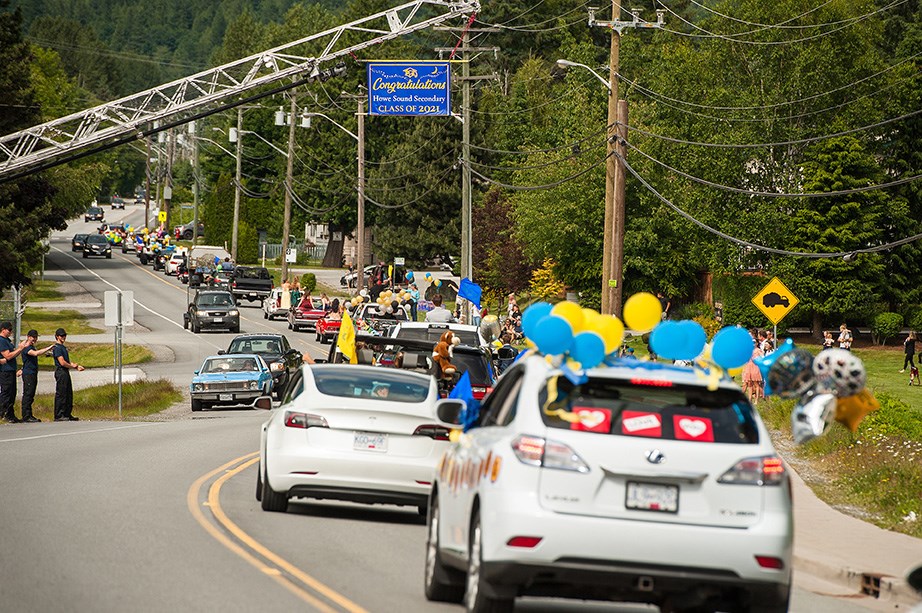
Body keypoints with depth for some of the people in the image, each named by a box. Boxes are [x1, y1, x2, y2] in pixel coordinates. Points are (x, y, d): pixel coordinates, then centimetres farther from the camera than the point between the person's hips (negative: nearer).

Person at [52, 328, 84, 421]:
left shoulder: (63, 347, 20)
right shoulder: (57, 348, -12)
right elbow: (62, 362, -18)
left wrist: (77, 366, 9)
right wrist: (73, 366, -5)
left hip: (66, 372, 10)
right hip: (60, 372, -10)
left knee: (69, 395, 12)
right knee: (61, 394, -9)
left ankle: (68, 414, 17)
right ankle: (58, 416, -8)